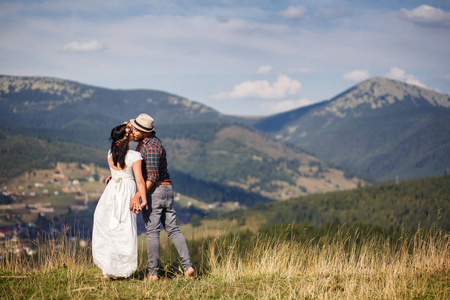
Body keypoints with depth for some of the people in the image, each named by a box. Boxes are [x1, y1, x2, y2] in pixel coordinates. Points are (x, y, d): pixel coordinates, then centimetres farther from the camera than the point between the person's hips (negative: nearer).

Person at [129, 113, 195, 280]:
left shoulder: (151, 147, -18)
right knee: (173, 230, 8)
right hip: (167, 190, 9)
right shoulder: (144, 141, 12)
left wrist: (137, 196, -28)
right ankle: (187, 265, 0)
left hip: (154, 191, -9)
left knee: (152, 232, -2)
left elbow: (152, 178, -22)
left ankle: (153, 273, 2)